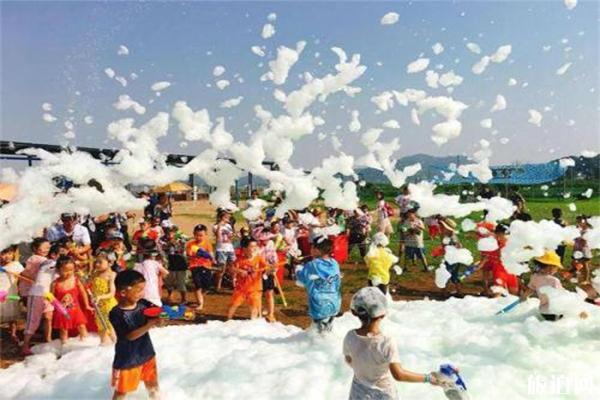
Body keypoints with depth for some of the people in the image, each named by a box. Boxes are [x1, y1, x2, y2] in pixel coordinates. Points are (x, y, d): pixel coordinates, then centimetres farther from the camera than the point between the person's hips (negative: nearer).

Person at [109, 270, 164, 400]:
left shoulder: (143, 303, -8)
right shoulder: (116, 314, -24)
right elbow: (130, 336, -27)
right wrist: (151, 324, -35)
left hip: (147, 354, 5)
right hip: (127, 360, -5)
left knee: (153, 384, 25)